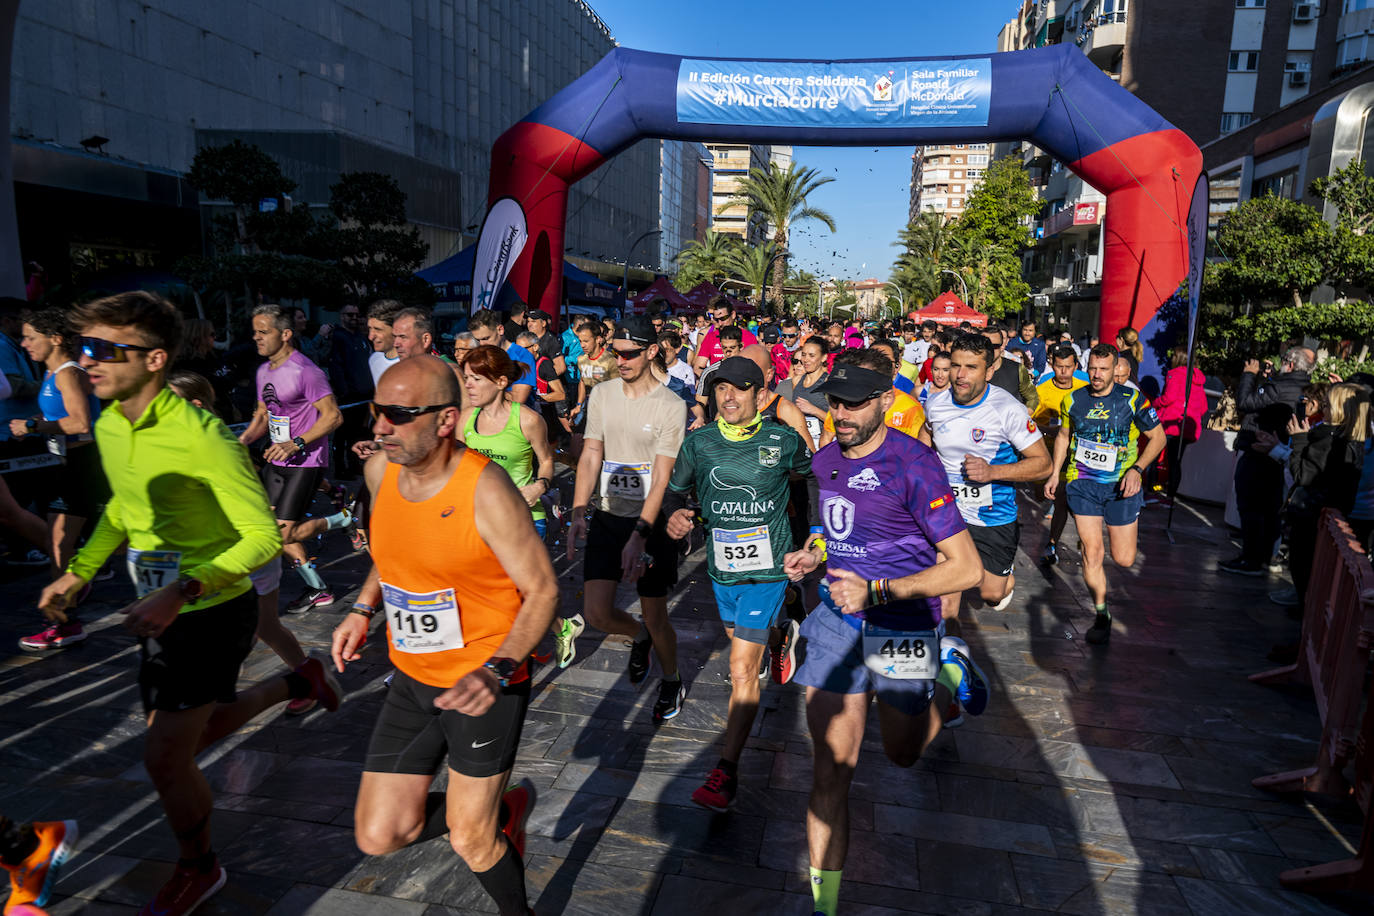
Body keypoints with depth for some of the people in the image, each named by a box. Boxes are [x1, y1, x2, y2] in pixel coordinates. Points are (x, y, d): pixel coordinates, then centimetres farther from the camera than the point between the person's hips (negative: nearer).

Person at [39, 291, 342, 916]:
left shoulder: (201, 435, -26)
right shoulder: (108, 427, 0)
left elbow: (263, 536, -26)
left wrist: (182, 591, -36)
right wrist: (78, 572, 10)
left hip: (214, 612, -8)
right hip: (161, 611, 8)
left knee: (165, 758, -2)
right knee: (195, 732, 22)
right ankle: (300, 682, 45)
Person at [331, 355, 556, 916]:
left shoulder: (485, 490, -24)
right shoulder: (380, 471, -3)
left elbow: (542, 590, -17)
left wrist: (497, 671, -29)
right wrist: (363, 609, 3)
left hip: (483, 686, -6)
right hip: (411, 680, 7)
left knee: (469, 843, 7)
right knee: (378, 838, 10)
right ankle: (506, 808, 34)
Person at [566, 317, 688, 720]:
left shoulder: (671, 406, -11)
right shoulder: (601, 394, 4)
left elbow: (661, 479, -15)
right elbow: (591, 455, 5)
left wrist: (639, 535, -22)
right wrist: (579, 512, -7)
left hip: (651, 520, -4)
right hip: (607, 516, 4)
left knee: (655, 616, 5)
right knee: (596, 613, 0)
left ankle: (672, 681, 34)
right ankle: (640, 637, 34)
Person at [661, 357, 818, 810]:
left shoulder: (784, 440, -9)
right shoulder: (699, 442, -4)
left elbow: (812, 475, 10)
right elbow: (675, 489, 7)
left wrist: (817, 528, 6)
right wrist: (675, 514, -16)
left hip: (767, 566, -4)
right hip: (721, 564, 4)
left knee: (743, 667, -10)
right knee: (739, 633, 27)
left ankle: (726, 770, -1)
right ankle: (782, 633, 63)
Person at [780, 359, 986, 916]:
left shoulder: (914, 464, -19)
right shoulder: (825, 461, 2)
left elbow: (966, 568, -19)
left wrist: (876, 591, -26)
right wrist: (813, 557, 1)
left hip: (903, 625, -4)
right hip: (838, 616, 4)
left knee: (902, 754, 20)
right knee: (830, 765, 1)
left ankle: (950, 674, 47)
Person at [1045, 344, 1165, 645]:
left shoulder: (1132, 399, -6)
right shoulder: (1073, 400, 2)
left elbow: (1158, 437, 0)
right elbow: (1063, 436, 17)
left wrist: (1137, 469, -13)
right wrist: (1055, 473, 10)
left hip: (1121, 485, -1)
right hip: (1082, 482, 1)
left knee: (1124, 560, 2)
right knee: (1092, 550, -7)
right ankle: (1101, 614, 9)